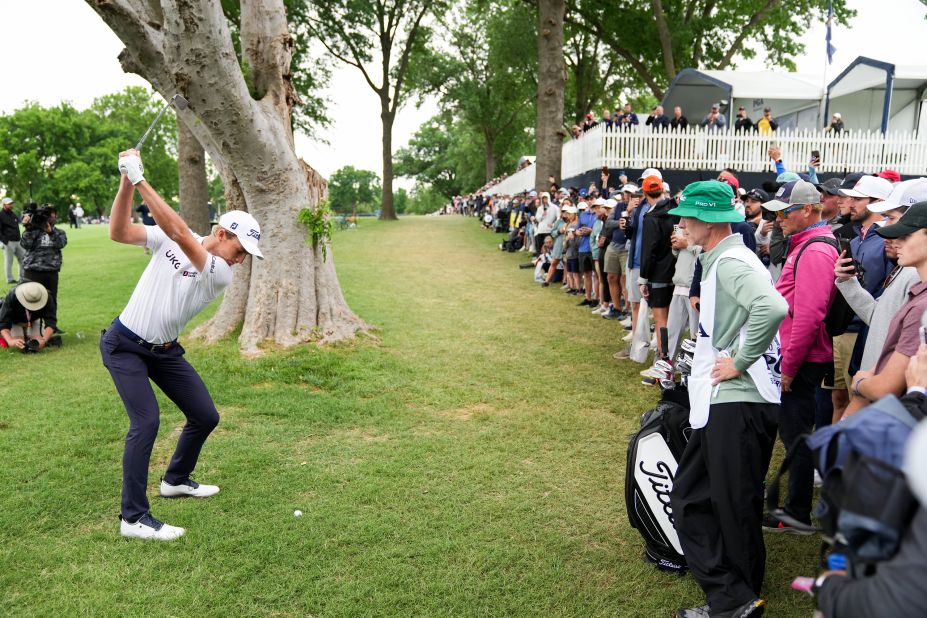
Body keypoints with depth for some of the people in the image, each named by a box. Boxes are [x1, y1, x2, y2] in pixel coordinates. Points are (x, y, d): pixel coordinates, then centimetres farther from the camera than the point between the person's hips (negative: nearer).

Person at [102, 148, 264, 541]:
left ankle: (176, 480, 32)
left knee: (205, 416, 5)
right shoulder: (168, 241, -10)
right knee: (146, 421, -18)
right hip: (124, 345, -3)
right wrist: (126, 183, -32)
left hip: (165, 351, 4)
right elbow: (119, 233, -21)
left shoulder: (221, 275, -14)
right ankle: (133, 518, -11)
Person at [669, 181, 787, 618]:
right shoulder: (717, 260, 16)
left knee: (735, 507, 3)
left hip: (739, 404, -10)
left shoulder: (731, 262, -16)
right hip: (717, 402, 10)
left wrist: (741, 362, -24)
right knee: (690, 497, 13)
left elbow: (772, 308, -35)